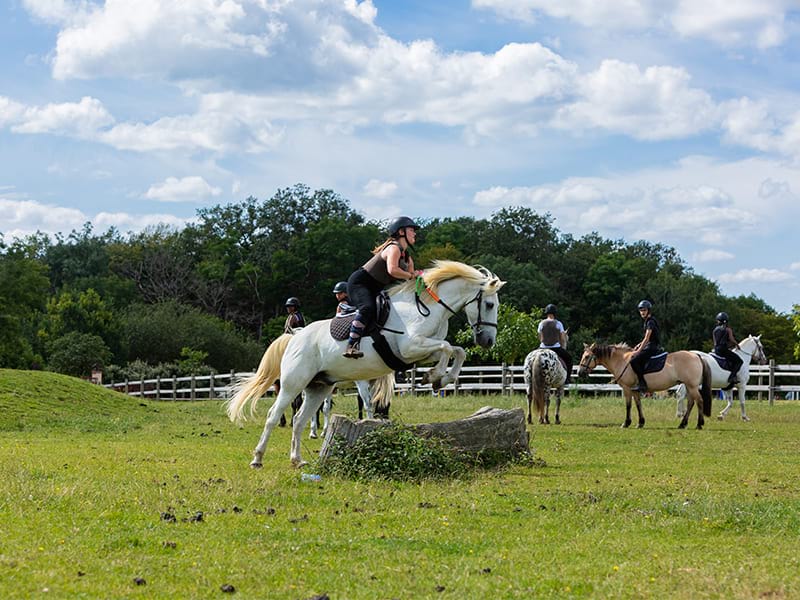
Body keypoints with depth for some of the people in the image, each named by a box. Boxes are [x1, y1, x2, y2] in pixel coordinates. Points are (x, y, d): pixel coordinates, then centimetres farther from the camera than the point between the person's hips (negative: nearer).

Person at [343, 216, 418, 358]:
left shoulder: (407, 259, 15)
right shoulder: (394, 248, -14)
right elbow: (392, 270, -32)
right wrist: (411, 276, -23)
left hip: (375, 290, 11)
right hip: (359, 282, -11)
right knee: (368, 307, -33)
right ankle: (352, 346, -41)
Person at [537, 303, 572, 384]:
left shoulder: (541, 323, 1)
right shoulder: (558, 323, -4)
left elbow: (540, 338, 7)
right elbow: (563, 339, -1)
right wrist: (563, 348, 16)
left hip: (543, 348, 2)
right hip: (556, 348, -2)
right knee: (568, 359, 23)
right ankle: (566, 379, 18)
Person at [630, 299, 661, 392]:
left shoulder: (650, 321, -13)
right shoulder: (647, 321, 17)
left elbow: (647, 338, -18)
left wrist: (639, 350, -18)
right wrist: (639, 345, 14)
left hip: (652, 347, -11)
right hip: (649, 346, 11)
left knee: (634, 361, -25)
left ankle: (642, 384, -25)